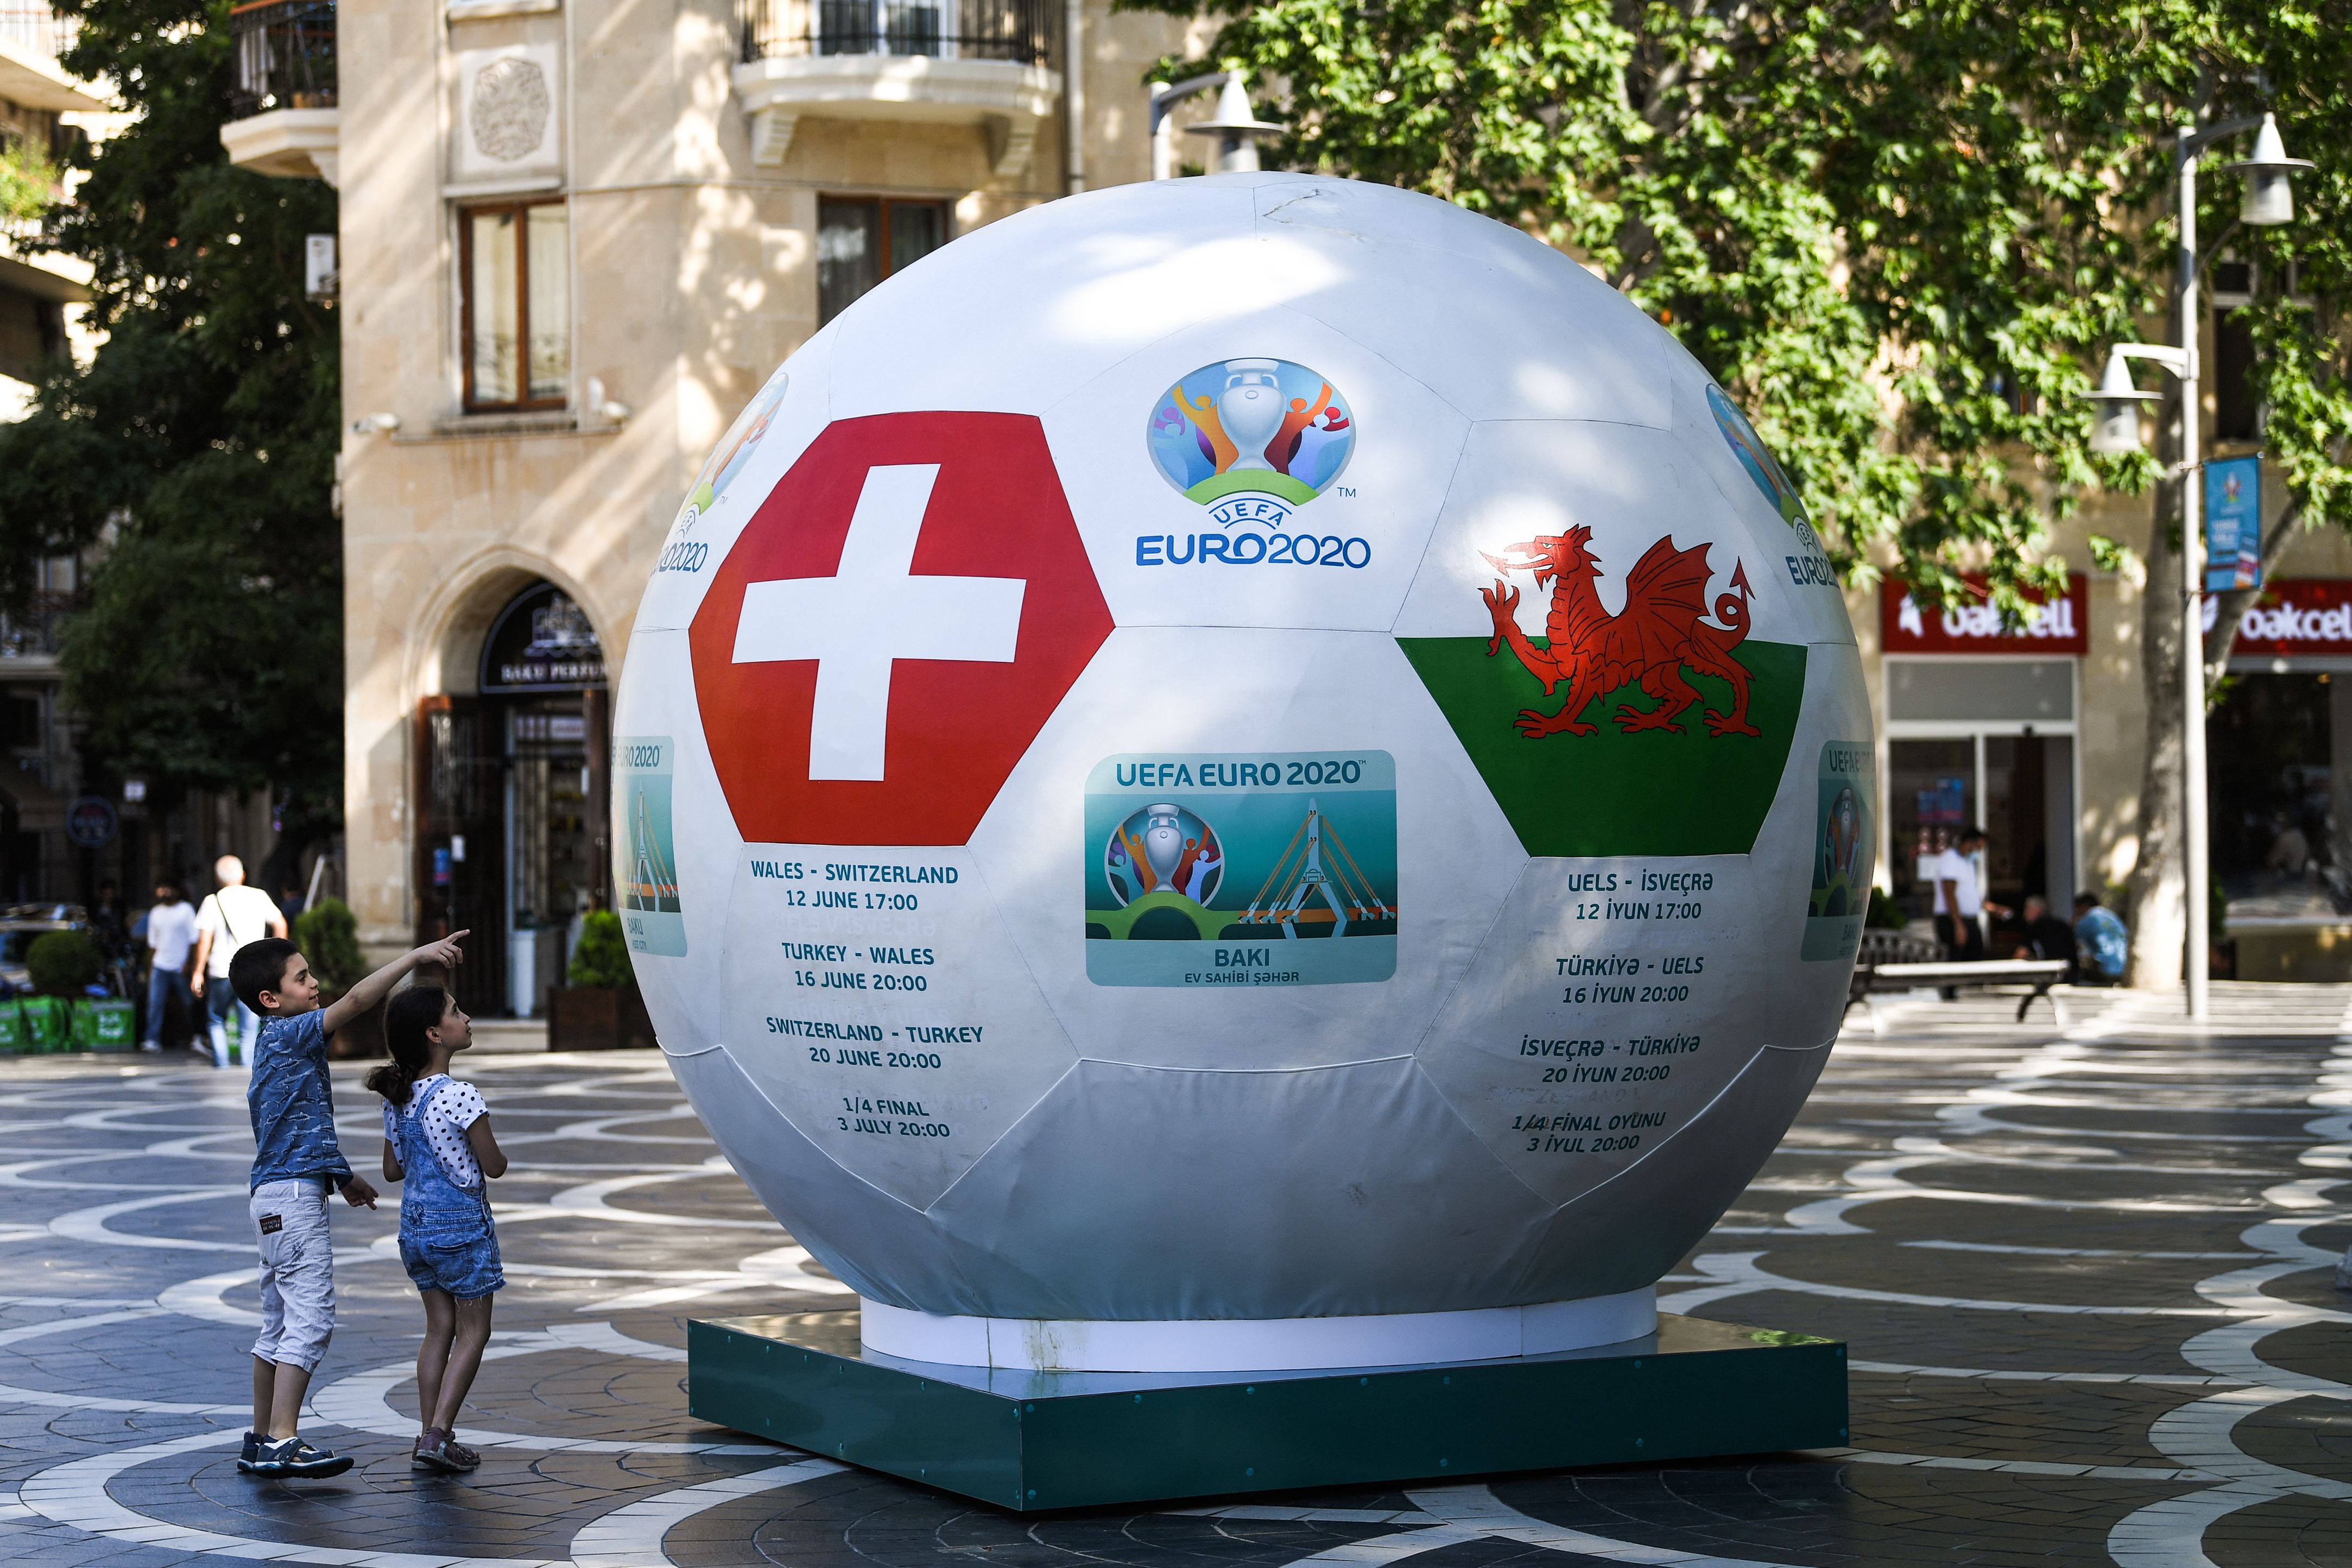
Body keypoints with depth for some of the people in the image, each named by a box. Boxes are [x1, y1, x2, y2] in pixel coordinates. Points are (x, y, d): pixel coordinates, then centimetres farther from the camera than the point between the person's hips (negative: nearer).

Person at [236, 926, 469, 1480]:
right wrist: (417, 955, -21)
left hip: (276, 1197, 10)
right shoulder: (289, 1034, -12)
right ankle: (282, 1442, -15)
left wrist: (342, 1175, 30)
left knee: (280, 1322, 13)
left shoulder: (278, 1042, 18)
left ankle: (261, 1442, 18)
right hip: (293, 1194, -10)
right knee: (310, 1316, -12)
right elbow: (356, 1000, -22)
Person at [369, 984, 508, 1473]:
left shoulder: (396, 1099, 2)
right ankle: (438, 1434, -4)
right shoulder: (460, 1097, -20)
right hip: (462, 1225, -7)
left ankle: (429, 1436, 12)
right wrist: (483, 1153, 8)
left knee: (440, 1328, 15)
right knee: (473, 1332, 4)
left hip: (415, 1225, 7)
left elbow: (393, 1169, 10)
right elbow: (495, 1167, -13)